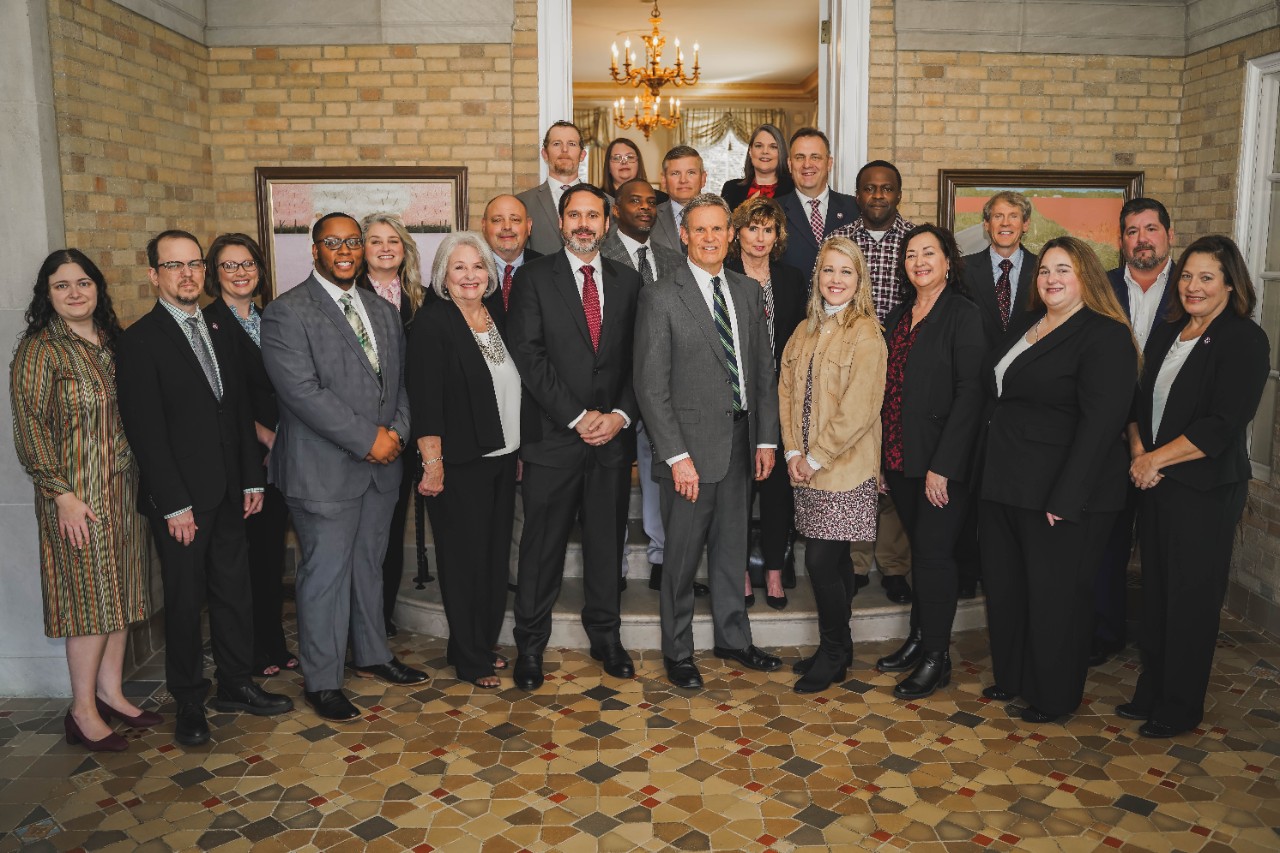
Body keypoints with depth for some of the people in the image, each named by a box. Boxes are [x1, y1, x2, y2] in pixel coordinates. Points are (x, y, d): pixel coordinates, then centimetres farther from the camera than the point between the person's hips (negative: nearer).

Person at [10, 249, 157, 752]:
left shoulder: (111, 342, 10)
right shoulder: (39, 349, -9)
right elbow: (29, 426, -13)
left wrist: (144, 480, 10)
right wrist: (62, 493, -18)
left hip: (123, 487, 7)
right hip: (78, 496, -6)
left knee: (121, 592, 12)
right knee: (89, 596, -1)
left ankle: (110, 692, 25)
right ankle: (83, 712, 12)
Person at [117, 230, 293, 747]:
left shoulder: (218, 332, 11)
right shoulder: (140, 341, -9)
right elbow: (145, 430, -13)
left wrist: (252, 478, 7)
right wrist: (173, 504, -16)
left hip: (228, 491, 6)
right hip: (179, 499, -6)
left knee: (235, 591, 13)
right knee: (185, 601, 6)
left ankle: (235, 685, 28)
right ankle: (189, 703, 21)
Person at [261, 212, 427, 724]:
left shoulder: (384, 312, 14)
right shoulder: (286, 313, -9)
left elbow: (400, 380, 14)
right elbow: (302, 392, -18)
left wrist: (397, 432, -5)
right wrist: (367, 439, -18)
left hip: (381, 465, 6)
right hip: (324, 468, -6)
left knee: (369, 565, 18)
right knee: (326, 575, 2)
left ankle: (371, 656, 34)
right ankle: (321, 682, 16)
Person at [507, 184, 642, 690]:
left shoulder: (627, 282, 11)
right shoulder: (534, 278, 0)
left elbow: (638, 359, 8)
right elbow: (529, 355, -9)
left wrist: (619, 415, -7)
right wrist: (577, 417, -13)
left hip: (613, 436, 3)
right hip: (552, 435, -3)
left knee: (607, 542, 12)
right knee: (543, 546, 5)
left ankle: (606, 636, 27)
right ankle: (530, 644, 19)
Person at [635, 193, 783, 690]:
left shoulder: (748, 292, 9)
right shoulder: (660, 297, -8)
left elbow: (764, 369, 12)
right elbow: (651, 385, -11)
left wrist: (766, 438, 5)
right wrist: (676, 455, -16)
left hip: (741, 442, 5)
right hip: (692, 444, -5)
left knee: (731, 548, 17)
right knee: (683, 555, 5)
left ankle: (733, 639, 33)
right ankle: (677, 651, 22)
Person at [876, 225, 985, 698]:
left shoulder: (963, 314, -8)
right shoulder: (898, 317, 13)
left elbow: (970, 393, -14)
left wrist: (943, 465, -18)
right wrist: (882, 457, 9)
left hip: (941, 461, -6)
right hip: (901, 458, 6)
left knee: (933, 551, -2)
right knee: (920, 549, 15)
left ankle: (936, 656, 10)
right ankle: (919, 638, 27)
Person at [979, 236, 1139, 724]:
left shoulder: (1105, 336, -13)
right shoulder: (1023, 327, 13)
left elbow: (1101, 422, -19)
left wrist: (1065, 499, -22)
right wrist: (988, 474, 9)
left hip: (1061, 494, -8)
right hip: (1005, 484, 8)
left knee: (1054, 596, 6)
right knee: (1003, 587, 17)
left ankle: (1054, 696, 25)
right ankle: (1011, 675, 36)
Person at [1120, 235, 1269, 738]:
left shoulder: (1244, 340, -11)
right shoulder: (1166, 335, 11)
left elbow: (1222, 426, -18)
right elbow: (1140, 402, 12)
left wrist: (1157, 458, -14)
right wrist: (1139, 453, -4)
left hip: (1206, 489, -6)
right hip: (1154, 484, 6)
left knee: (1191, 597, 4)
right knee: (1155, 590, 13)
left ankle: (1180, 709, 19)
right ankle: (1151, 692, 27)